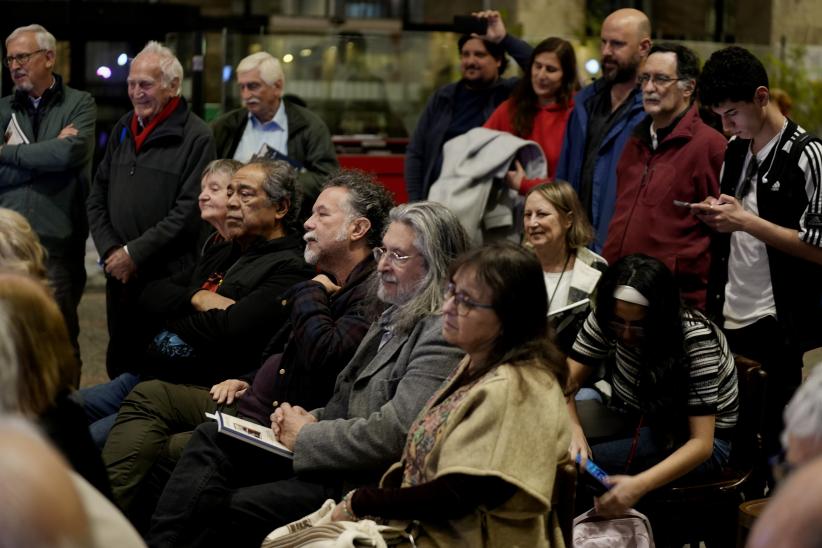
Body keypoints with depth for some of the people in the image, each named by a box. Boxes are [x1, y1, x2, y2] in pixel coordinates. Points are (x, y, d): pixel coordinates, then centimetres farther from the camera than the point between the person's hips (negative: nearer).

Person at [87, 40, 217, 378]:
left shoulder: (195, 138, -8)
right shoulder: (123, 130, 14)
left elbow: (189, 212, -14)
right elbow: (98, 197, 14)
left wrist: (135, 253, -14)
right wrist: (109, 250, -1)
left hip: (169, 277, -6)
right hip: (119, 275, 6)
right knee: (119, 366, 12)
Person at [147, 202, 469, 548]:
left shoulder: (443, 334, -16)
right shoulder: (395, 316, 15)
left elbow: (395, 431, -24)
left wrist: (306, 437, -13)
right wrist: (311, 420, 0)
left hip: (366, 484, -10)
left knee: (238, 508, -23)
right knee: (211, 438, -2)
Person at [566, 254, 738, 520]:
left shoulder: (697, 340, -26)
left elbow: (702, 444, -29)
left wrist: (639, 485, -45)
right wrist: (573, 429, -35)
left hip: (691, 440, -5)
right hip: (638, 424, 5)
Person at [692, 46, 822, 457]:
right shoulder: (736, 152, 12)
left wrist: (747, 221, -20)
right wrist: (715, 216, 1)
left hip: (775, 327, -7)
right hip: (728, 320, 7)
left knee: (774, 439, 0)